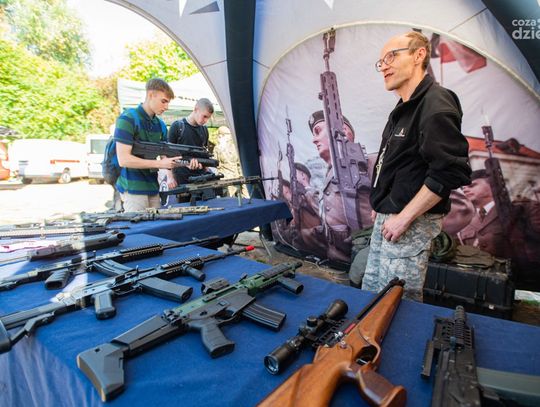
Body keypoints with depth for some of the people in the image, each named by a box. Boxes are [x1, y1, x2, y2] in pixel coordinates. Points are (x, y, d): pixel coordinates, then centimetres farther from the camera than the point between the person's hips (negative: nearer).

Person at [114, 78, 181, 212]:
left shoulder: (160, 124, 10)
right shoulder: (127, 119, -11)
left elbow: (165, 156, 9)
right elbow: (123, 159, -17)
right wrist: (159, 164, -19)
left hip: (153, 187, 7)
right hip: (133, 188, -6)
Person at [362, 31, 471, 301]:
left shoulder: (436, 106, -15)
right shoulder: (403, 109, 15)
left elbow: (450, 173, -22)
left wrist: (404, 217, -20)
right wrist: (382, 203, 16)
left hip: (412, 223, -9)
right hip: (387, 218, 10)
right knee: (369, 292, 18)